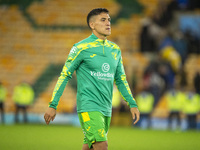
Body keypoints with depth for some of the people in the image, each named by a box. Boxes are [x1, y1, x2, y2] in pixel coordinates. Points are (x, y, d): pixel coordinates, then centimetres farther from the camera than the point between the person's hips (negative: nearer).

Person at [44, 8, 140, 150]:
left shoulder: (115, 49, 12)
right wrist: (53, 105, -6)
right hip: (88, 107, -6)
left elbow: (121, 79, 20)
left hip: (106, 109, 6)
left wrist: (133, 104, 11)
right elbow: (64, 76, -3)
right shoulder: (81, 48, -6)